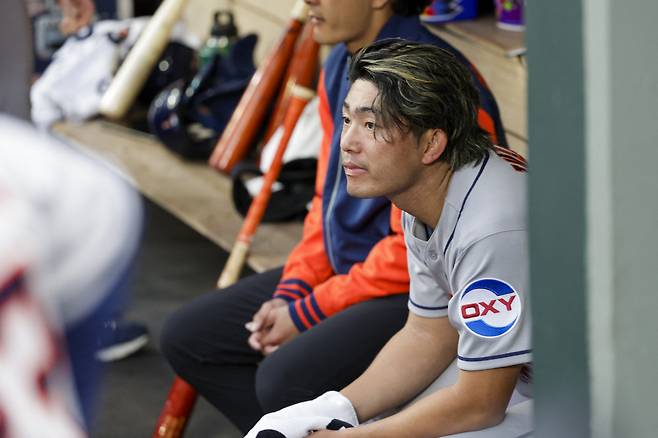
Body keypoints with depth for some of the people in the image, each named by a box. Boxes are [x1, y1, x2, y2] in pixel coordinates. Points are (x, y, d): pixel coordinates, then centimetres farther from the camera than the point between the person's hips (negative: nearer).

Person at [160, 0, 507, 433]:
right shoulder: (341, 65, 6)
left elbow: (415, 249, -22)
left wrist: (306, 315, -16)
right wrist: (290, 293, -1)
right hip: (348, 269, 10)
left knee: (286, 379, -30)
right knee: (187, 336, 5)